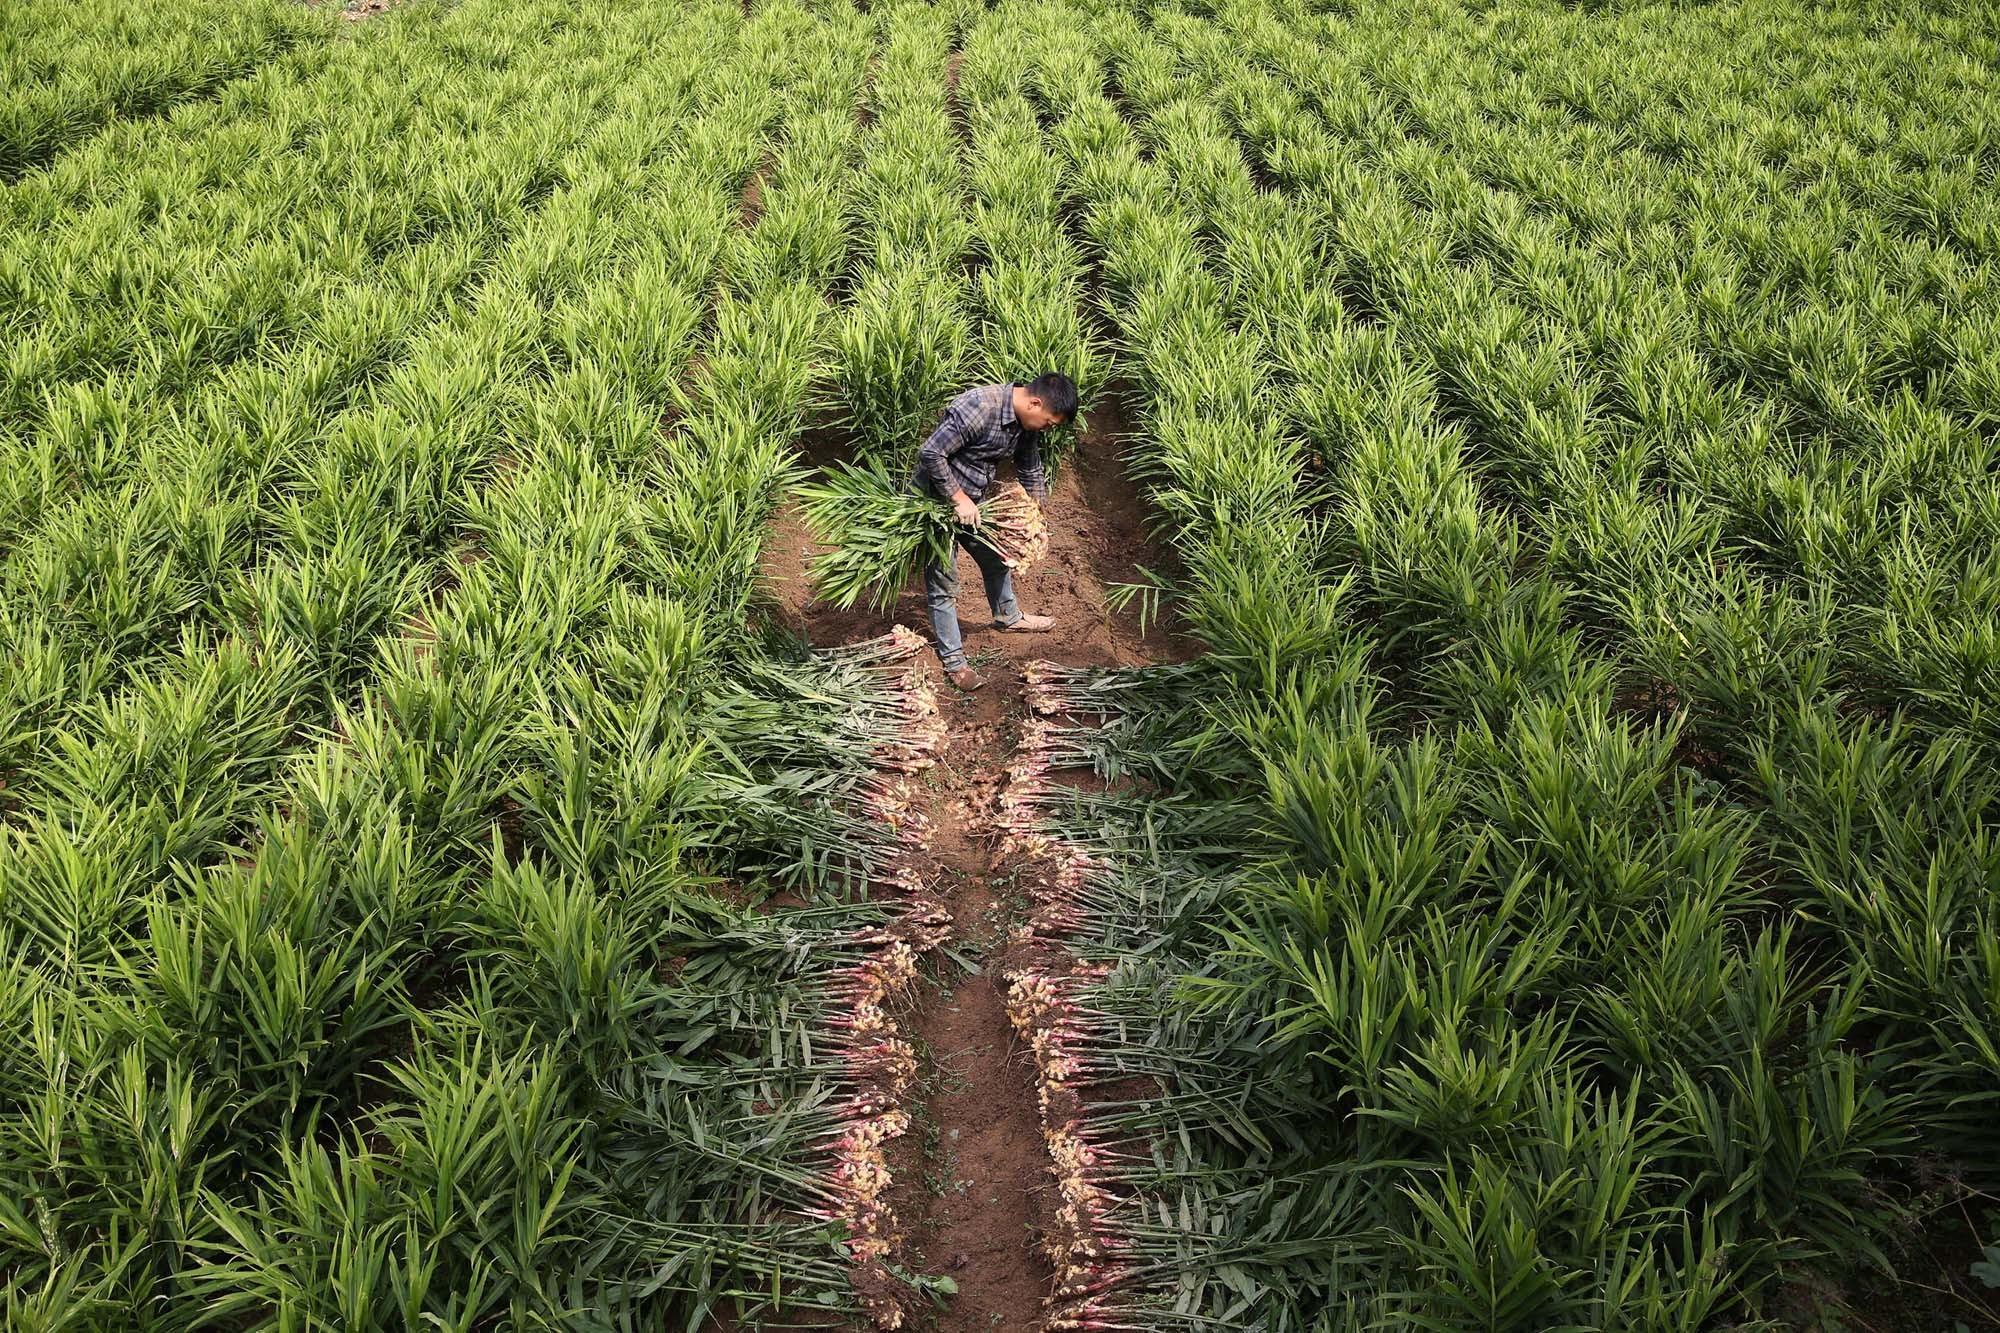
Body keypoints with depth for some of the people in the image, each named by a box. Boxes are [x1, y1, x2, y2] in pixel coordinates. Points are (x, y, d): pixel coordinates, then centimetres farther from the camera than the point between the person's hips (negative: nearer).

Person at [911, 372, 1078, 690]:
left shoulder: (1026, 423, -5)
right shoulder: (978, 408, -33)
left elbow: (1031, 473, 11)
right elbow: (930, 453, -31)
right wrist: (959, 499, -26)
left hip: (971, 500, 8)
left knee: (997, 557, 24)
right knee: (943, 582, 1)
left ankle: (1008, 617, 48)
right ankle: (952, 659, 13)